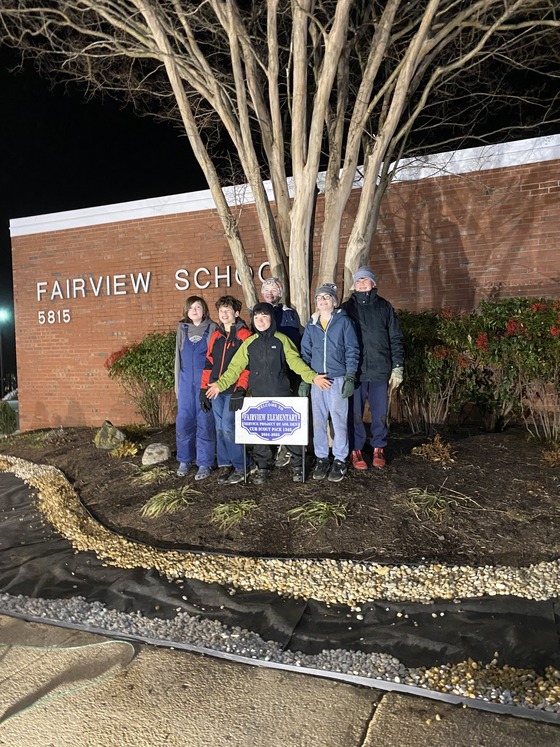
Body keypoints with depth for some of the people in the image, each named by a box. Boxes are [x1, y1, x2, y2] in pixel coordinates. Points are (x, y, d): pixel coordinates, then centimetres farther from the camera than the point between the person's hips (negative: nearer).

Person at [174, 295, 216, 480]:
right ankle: (185, 460, 19)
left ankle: (204, 463, 9)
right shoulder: (182, 329, 12)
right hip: (186, 382, 3)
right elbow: (178, 356, 16)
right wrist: (177, 384, 13)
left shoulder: (212, 328, 1)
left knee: (205, 422, -1)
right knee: (183, 422, 3)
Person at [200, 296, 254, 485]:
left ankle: (240, 469, 3)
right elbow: (209, 363, 17)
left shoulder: (244, 335, -3)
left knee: (228, 427, -10)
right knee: (220, 429, 8)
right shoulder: (216, 336, 16)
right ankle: (225, 465, 19)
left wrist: (241, 389, -19)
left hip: (233, 390, -6)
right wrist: (204, 388, 11)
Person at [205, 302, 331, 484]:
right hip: (258, 396, 2)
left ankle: (298, 466, 18)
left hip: (282, 395, -2)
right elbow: (235, 367, 5)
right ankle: (263, 468, 21)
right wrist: (220, 384, -5)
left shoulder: (282, 340, 3)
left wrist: (312, 377, -17)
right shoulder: (249, 343, 7)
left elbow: (295, 361, -3)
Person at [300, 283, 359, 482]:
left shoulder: (344, 322, 1)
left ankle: (340, 460, 10)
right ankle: (321, 458, 17)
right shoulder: (311, 324, 11)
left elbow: (352, 351, -1)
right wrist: (304, 380, 8)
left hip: (338, 379, -3)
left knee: (339, 420, -2)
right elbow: (305, 352, 14)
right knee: (318, 421, 6)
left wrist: (350, 378, -7)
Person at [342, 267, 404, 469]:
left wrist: (397, 367, 2)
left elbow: (395, 339, 8)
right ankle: (356, 450, 17)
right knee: (355, 413, 4)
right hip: (355, 371, -1)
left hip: (380, 370, 1)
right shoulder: (347, 308, 6)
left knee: (380, 413, 8)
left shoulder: (384, 307, 8)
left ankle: (379, 449, 23)